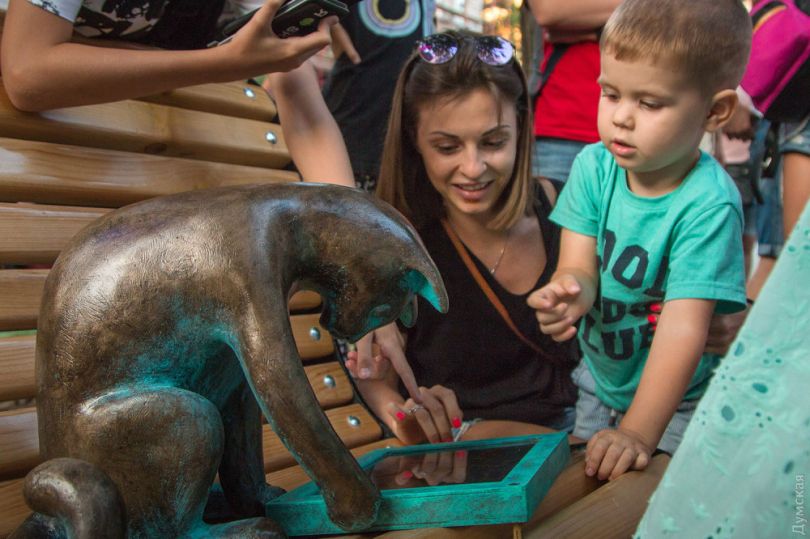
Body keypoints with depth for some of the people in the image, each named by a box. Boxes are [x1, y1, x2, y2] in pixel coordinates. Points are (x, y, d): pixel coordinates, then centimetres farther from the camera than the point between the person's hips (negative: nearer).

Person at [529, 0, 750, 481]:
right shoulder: (594, 167, -12)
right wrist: (569, 293, -40)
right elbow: (579, 267, -15)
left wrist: (638, 433, -35)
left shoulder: (708, 203, -26)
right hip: (599, 377, 5)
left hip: (680, 399, -4)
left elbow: (684, 327, -30)